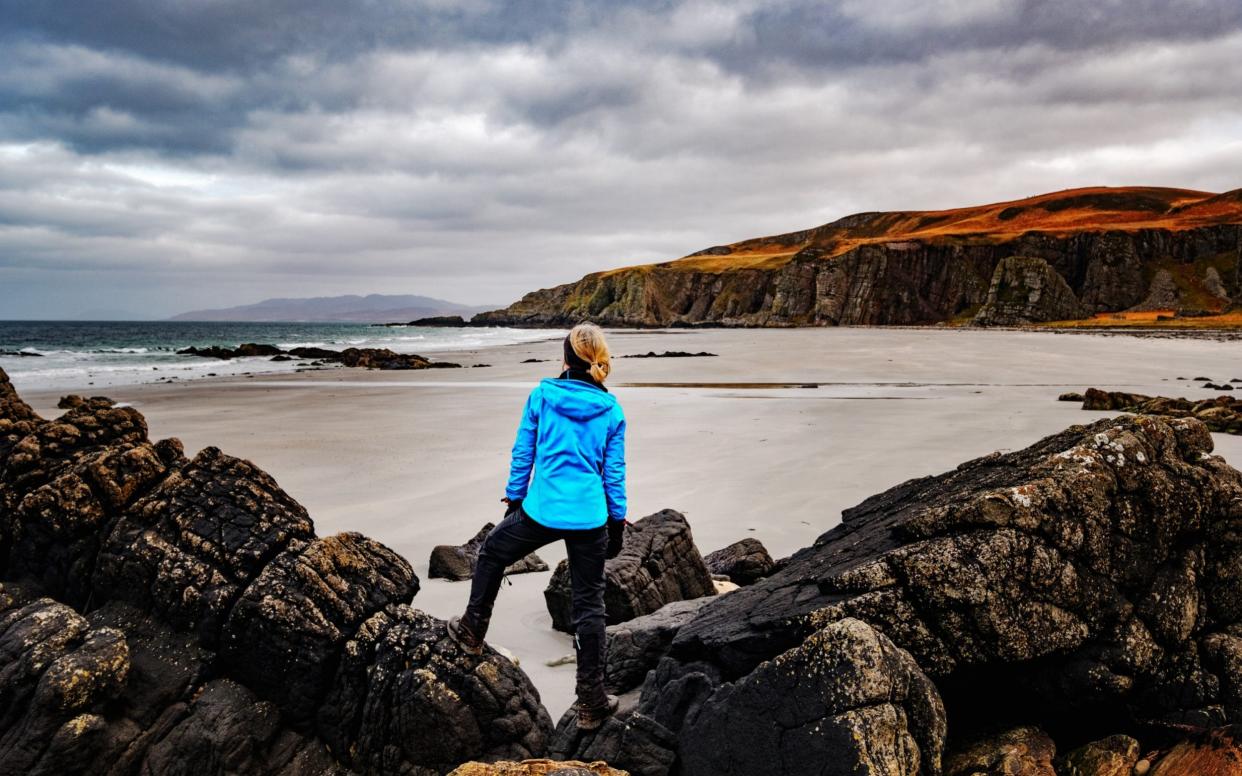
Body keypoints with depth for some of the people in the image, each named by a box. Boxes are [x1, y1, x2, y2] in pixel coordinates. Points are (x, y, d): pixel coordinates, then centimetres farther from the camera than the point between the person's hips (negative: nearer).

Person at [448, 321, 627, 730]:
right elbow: (614, 472, 4)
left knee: (491, 554, 28)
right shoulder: (611, 410, 0)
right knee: (589, 605, 9)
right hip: (590, 518, 1)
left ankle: (473, 630, 39)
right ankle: (591, 702, 15)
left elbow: (523, 454, 2)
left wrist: (514, 500, 14)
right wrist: (617, 521, 13)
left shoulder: (541, 396, -2)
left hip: (541, 511, -1)